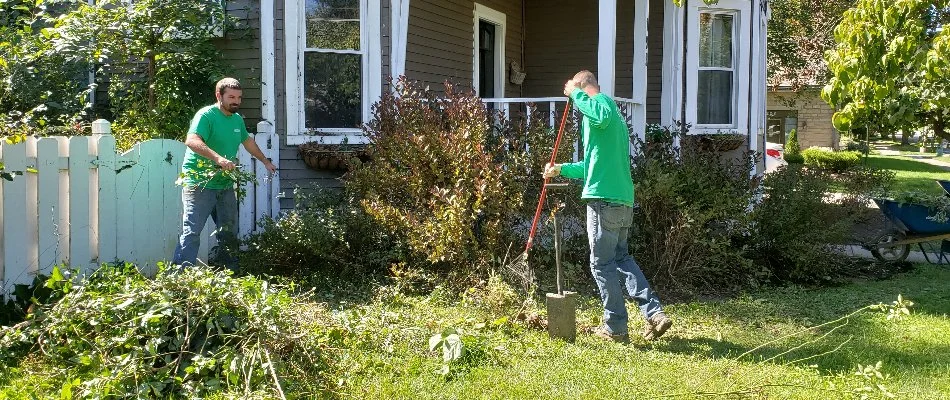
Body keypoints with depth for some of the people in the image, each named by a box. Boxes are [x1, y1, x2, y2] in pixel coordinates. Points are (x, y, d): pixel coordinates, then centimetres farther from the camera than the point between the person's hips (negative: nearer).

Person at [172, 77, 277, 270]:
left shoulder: (238, 119, 13)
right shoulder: (206, 115, -13)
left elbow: (248, 141, 32)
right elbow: (191, 141, -28)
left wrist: (265, 161, 39)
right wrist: (219, 158, -39)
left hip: (225, 185, 8)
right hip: (200, 183, -8)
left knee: (229, 232, 14)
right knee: (192, 231, -12)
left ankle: (229, 271, 25)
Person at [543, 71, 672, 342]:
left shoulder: (602, 100, -4)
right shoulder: (612, 115, 26)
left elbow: (601, 116, -33)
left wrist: (576, 94, -19)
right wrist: (562, 169, 33)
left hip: (604, 198, -10)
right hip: (624, 198, 10)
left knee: (602, 263, 1)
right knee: (621, 257, 18)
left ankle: (615, 327, 9)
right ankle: (654, 312, 10)